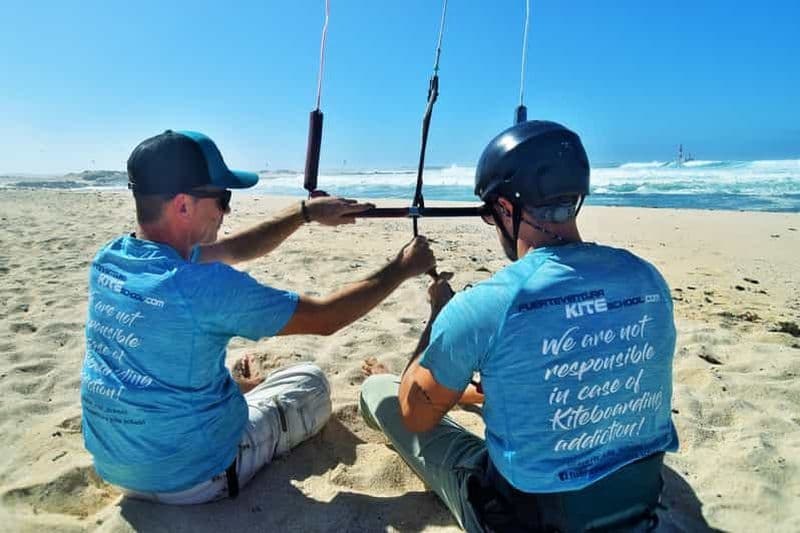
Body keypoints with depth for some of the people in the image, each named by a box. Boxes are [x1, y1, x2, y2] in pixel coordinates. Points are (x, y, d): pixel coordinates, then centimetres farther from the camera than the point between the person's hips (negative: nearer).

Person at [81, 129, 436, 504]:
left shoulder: (107, 259, -6)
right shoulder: (205, 286, -31)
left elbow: (232, 251, 4)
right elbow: (325, 318, -22)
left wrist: (307, 212, 6)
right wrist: (403, 267, -10)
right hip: (192, 478, -6)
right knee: (312, 381, 15)